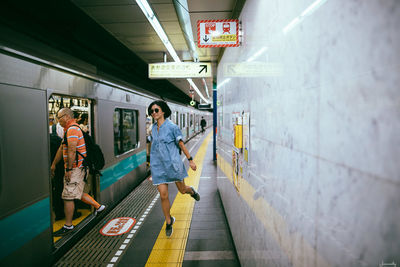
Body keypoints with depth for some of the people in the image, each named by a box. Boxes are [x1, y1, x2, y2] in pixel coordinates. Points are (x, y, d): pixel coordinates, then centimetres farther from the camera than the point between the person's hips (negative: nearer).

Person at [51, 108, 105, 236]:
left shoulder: (72, 129, -15)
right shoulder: (69, 129, 19)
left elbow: (72, 151, -23)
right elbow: (62, 148, 23)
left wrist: (69, 169, -22)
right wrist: (54, 164, 25)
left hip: (76, 168, -10)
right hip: (78, 168, 10)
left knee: (68, 197, -3)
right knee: (78, 193, 19)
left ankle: (68, 226, 7)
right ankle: (98, 206, 29)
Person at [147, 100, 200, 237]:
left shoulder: (172, 127, -8)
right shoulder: (153, 128, 7)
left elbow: (181, 144, -5)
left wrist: (190, 160, -3)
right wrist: (152, 162, 22)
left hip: (172, 163, -3)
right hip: (158, 166, 4)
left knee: (182, 190, 12)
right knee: (163, 195, 0)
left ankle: (191, 191, 49)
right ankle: (168, 222, 20)